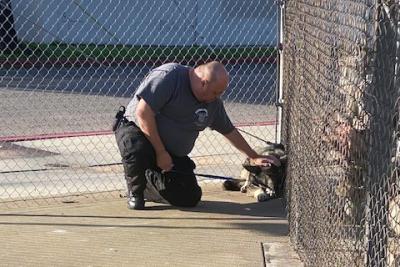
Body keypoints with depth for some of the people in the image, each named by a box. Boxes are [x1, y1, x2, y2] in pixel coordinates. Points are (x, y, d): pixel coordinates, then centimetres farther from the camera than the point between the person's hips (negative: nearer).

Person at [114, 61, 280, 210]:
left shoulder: (214, 104, 1)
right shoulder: (168, 76, -22)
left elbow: (230, 132, 17)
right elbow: (143, 112, -27)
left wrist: (254, 157, 20)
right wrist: (160, 153, -23)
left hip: (173, 154, 6)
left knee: (191, 199, -9)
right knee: (137, 148, -42)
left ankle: (150, 182, 19)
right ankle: (135, 191, -8)